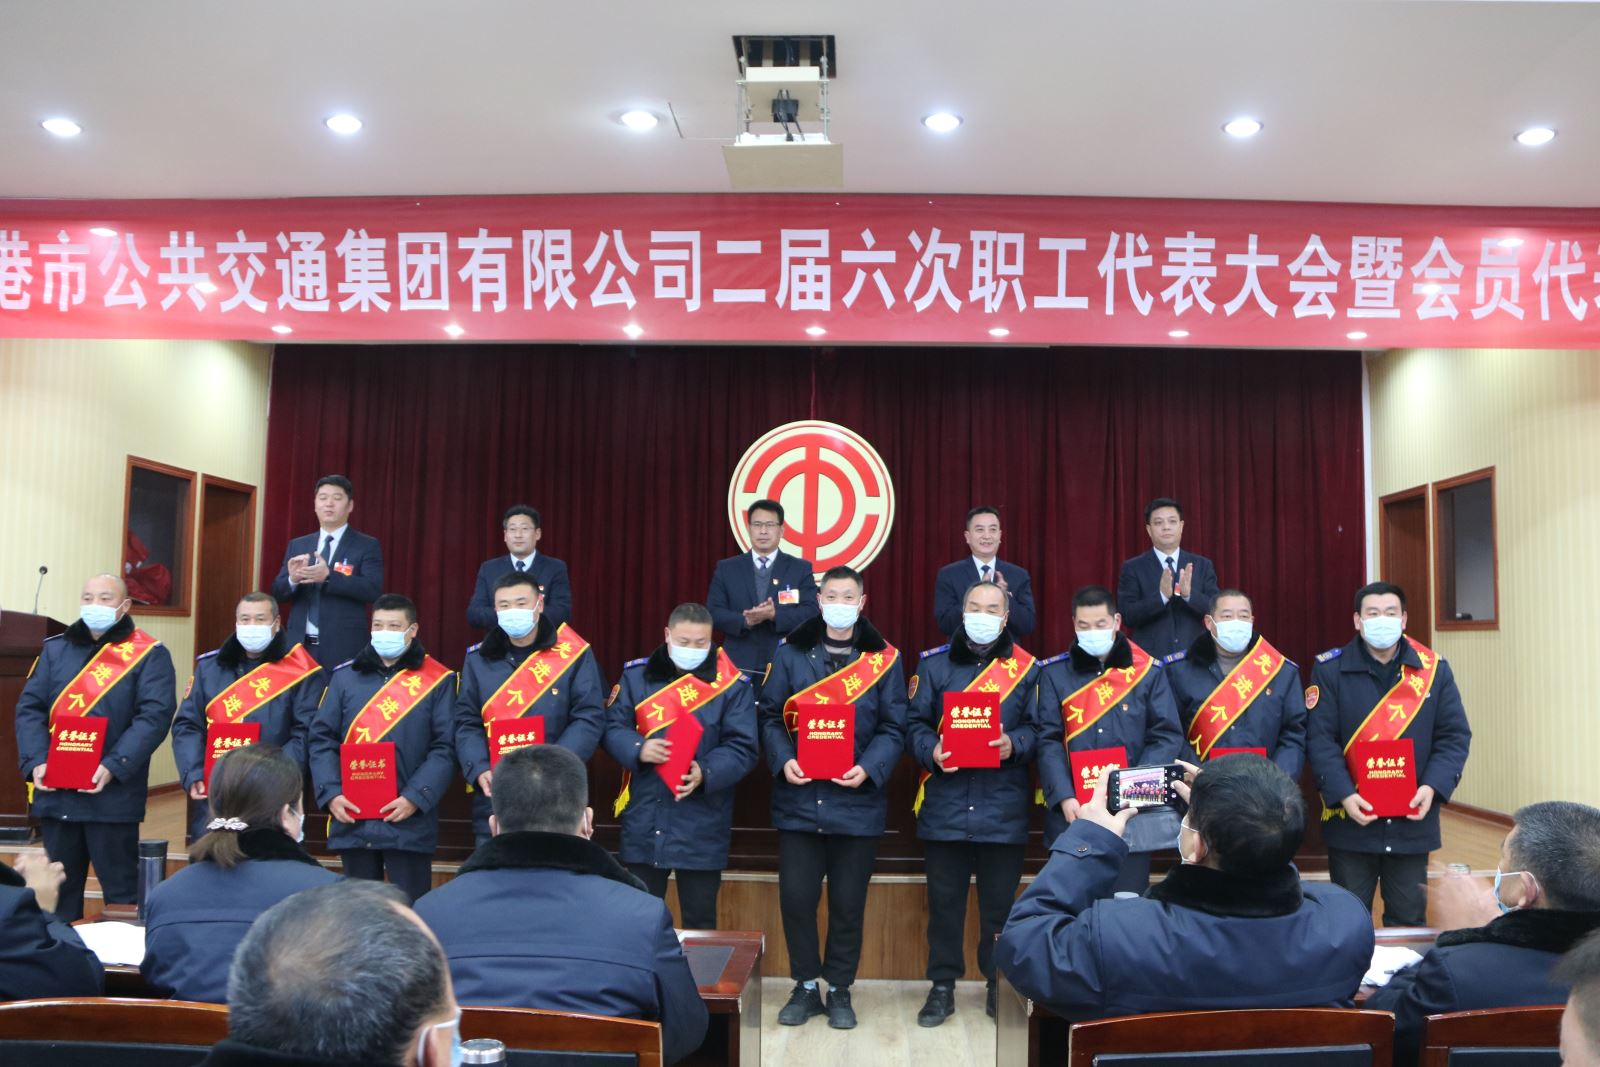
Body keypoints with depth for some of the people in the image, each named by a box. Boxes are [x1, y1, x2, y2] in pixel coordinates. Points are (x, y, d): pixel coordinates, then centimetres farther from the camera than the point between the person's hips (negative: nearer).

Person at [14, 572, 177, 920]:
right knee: (58, 886, 16)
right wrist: (36, 761, -9)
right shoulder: (55, 649, 13)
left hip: (113, 794, -4)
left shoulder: (149, 654, -2)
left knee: (120, 887, 3)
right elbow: (29, 708, 7)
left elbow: (154, 716, -11)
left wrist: (114, 766, -21)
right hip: (54, 792, 5)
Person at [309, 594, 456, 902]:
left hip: (409, 822, -3)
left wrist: (415, 798, -15)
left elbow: (445, 748, -5)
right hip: (351, 820, 3)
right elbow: (322, 739, 7)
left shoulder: (437, 680, 0)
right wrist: (331, 794, -5)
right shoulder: (346, 676, 9)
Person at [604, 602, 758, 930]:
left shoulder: (732, 684, -3)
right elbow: (613, 728, 2)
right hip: (644, 819, 2)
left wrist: (706, 773, -25)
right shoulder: (637, 675, 5)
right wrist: (638, 749, -19)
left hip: (701, 825, -2)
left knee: (699, 919, 10)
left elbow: (742, 748, -7)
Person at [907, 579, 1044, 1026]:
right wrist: (931, 751, -14)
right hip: (945, 804, 0)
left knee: (1000, 901, 9)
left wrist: (1014, 745, -15)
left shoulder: (1026, 667, 6)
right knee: (944, 899, 8)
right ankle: (942, 986, 21)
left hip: (1004, 808, 0)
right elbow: (915, 723, 4)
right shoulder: (934, 663, 6)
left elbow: (1038, 729, 4)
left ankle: (1000, 984, 26)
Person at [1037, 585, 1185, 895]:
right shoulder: (1055, 673, 5)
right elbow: (1049, 741, -1)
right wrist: (1064, 797, -14)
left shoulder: (1148, 671, 5)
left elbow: (1168, 737, 0)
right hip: (1072, 814, 1)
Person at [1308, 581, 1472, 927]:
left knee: (1410, 920, 14)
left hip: (1413, 819, 2)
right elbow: (1319, 739, -9)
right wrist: (1344, 795, -20)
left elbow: (1455, 735, 3)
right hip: (1351, 818, -2)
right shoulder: (1330, 670, -4)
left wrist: (1432, 787, -12)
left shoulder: (1433, 669, 3)